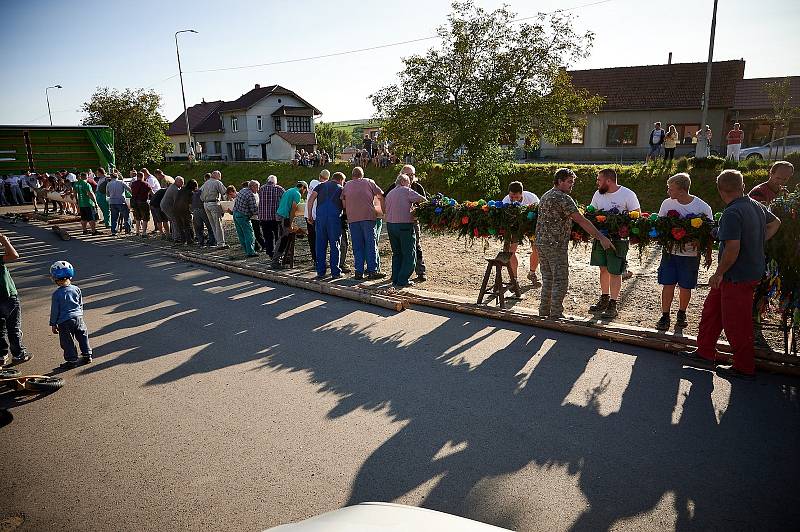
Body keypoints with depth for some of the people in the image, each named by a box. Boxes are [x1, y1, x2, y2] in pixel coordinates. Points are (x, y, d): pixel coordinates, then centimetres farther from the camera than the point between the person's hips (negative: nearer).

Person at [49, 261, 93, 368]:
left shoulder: (56, 294, -9)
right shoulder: (76, 289, 0)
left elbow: (54, 311, -3)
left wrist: (53, 324, 7)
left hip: (64, 322, -3)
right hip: (78, 318, 4)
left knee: (67, 342, 6)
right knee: (83, 337, 17)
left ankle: (72, 360, 10)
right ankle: (87, 355, 22)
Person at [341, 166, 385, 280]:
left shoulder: (347, 185, 16)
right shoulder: (369, 182, 10)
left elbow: (343, 203, 12)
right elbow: (381, 196, 8)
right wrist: (383, 211, 18)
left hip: (352, 219, 2)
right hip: (368, 216, -2)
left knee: (357, 246, 6)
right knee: (371, 244, 0)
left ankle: (359, 272, 5)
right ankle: (372, 271, -4)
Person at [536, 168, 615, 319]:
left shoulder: (545, 196, 16)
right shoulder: (563, 198, -12)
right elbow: (581, 221, -18)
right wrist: (601, 237, -19)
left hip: (541, 243, 9)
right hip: (556, 245, -9)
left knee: (547, 279, 15)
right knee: (560, 281, -1)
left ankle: (544, 312, 21)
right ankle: (556, 316, 2)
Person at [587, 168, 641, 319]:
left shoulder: (628, 194, -11)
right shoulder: (598, 194, 5)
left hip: (618, 239, -5)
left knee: (615, 272, 0)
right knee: (603, 269, 14)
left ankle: (613, 305, 8)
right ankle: (604, 299, 28)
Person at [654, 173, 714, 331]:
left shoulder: (702, 207, -9)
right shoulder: (667, 203, -2)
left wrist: (708, 254, 0)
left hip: (691, 254, -2)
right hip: (670, 251, 2)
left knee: (685, 287, 9)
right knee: (667, 284, 2)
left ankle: (681, 315, 30)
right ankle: (665, 317, 12)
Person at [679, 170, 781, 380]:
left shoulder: (732, 213, -24)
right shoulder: (757, 206, 5)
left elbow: (732, 249, -29)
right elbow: (775, 223, 24)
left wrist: (718, 274, -17)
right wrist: (758, 243, 18)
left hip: (737, 277, -9)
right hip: (753, 270, 9)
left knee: (736, 323, 4)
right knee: (712, 309, 18)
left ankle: (745, 368, 19)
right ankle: (705, 352, 29)